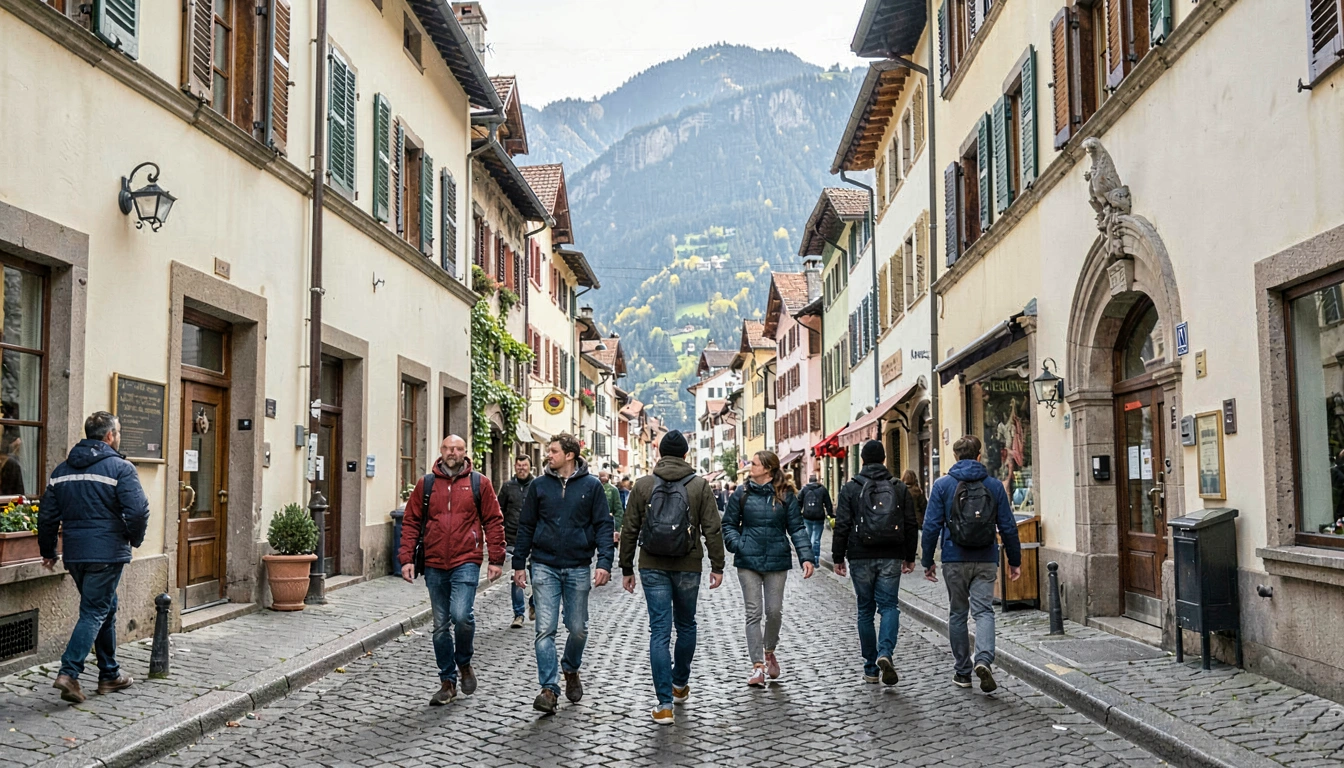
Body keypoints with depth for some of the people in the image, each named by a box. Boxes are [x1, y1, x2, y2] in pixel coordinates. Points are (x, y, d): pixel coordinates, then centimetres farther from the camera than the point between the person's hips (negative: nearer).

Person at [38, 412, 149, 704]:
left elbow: (48, 515, 13)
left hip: (74, 554, 7)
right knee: (94, 612, -1)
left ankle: (110, 674, 23)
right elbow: (138, 510, -17)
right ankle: (69, 672, -13)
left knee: (106, 608, 18)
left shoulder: (62, 469, 11)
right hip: (107, 553, -7)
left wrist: (48, 551, 22)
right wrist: (135, 539, 1)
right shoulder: (120, 468, -9)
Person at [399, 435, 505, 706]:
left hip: (466, 562, -3)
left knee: (461, 615, -19)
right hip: (435, 565, 3)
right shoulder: (426, 484, 8)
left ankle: (464, 663, 10)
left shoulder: (479, 483, 3)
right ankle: (448, 682, 22)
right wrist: (407, 559, 0)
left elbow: (494, 522, 4)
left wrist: (496, 559, -2)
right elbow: (411, 522, 9)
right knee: (441, 626, 9)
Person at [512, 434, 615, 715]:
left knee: (578, 629, 9)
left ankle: (571, 670, 36)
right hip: (544, 567, 1)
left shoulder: (591, 486, 0)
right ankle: (549, 689, -4)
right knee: (545, 629, -6)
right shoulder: (539, 485, 5)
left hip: (578, 568, 0)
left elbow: (603, 526, -1)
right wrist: (519, 564, 6)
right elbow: (526, 526, 9)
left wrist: (604, 562, -12)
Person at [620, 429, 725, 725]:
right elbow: (713, 529, -4)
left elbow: (629, 531, 2)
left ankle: (665, 704, -4)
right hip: (688, 567, 0)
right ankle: (680, 684, 37)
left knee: (659, 631, 0)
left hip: (652, 568, 0)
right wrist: (717, 566, 2)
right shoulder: (700, 486, -1)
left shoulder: (643, 485, 1)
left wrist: (626, 568, 9)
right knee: (686, 626, 20)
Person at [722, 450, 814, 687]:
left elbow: (796, 527, 1)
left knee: (774, 610, 5)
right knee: (753, 612, 0)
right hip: (748, 561, 0)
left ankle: (769, 652, 32)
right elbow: (729, 524, 10)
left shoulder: (785, 495, 0)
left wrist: (805, 556, -9)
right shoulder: (742, 494, 2)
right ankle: (757, 666, 3)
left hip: (777, 561, 0)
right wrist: (736, 544, -8)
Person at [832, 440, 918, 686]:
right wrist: (910, 557, 16)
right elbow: (911, 525, 7)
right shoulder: (899, 488, 5)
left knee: (865, 610, 8)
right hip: (891, 557, 1)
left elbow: (842, 526, -4)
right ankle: (885, 653, -21)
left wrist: (838, 558, 3)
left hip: (861, 557, -1)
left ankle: (871, 668, 12)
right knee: (889, 606, 4)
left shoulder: (851, 488, -1)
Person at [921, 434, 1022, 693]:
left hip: (954, 560, 0)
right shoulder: (994, 485, 3)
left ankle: (962, 672, 15)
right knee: (984, 610, 2)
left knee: (957, 614, 10)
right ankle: (984, 659, -21)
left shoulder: (943, 485, -2)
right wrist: (1014, 561, 12)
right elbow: (1008, 527, 4)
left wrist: (928, 561, 3)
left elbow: (932, 526, -5)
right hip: (986, 560, 1)